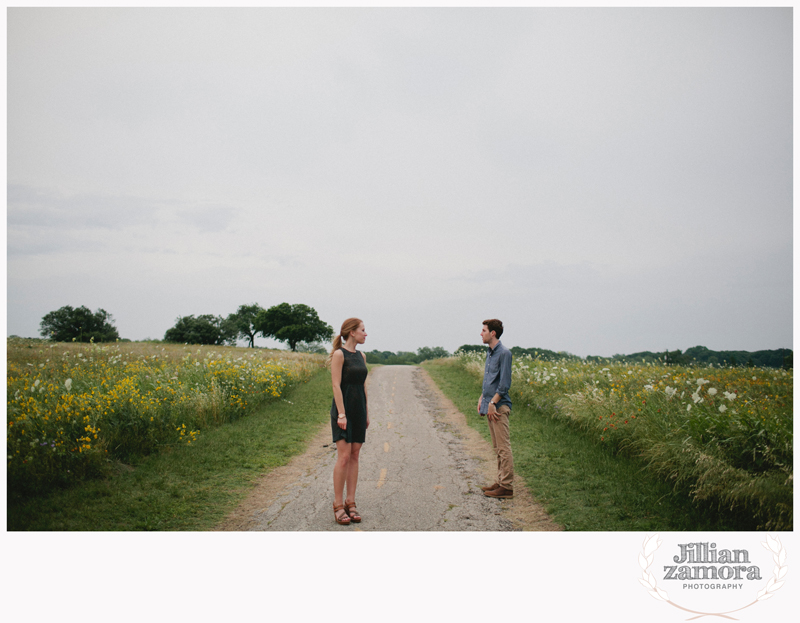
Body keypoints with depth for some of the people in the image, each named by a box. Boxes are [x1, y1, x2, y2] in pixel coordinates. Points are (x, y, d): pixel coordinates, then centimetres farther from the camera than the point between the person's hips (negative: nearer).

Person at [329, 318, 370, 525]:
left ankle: (350, 502, 12)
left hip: (359, 410, 7)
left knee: (355, 456, 7)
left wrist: (366, 412, 15)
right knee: (343, 457, -8)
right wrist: (341, 414, -19)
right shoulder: (339, 354, -9)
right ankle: (338, 505, -1)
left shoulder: (361, 356, 13)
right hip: (343, 409, -7)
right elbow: (336, 385, -14)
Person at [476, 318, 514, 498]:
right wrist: (482, 398, 14)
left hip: (499, 407, -10)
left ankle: (507, 487, -4)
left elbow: (505, 383, -17)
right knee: (497, 447, 14)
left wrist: (492, 402, -18)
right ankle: (501, 481, 21)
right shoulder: (489, 352, 15)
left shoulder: (504, 353, -13)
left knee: (503, 447, -6)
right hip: (489, 405, 10)